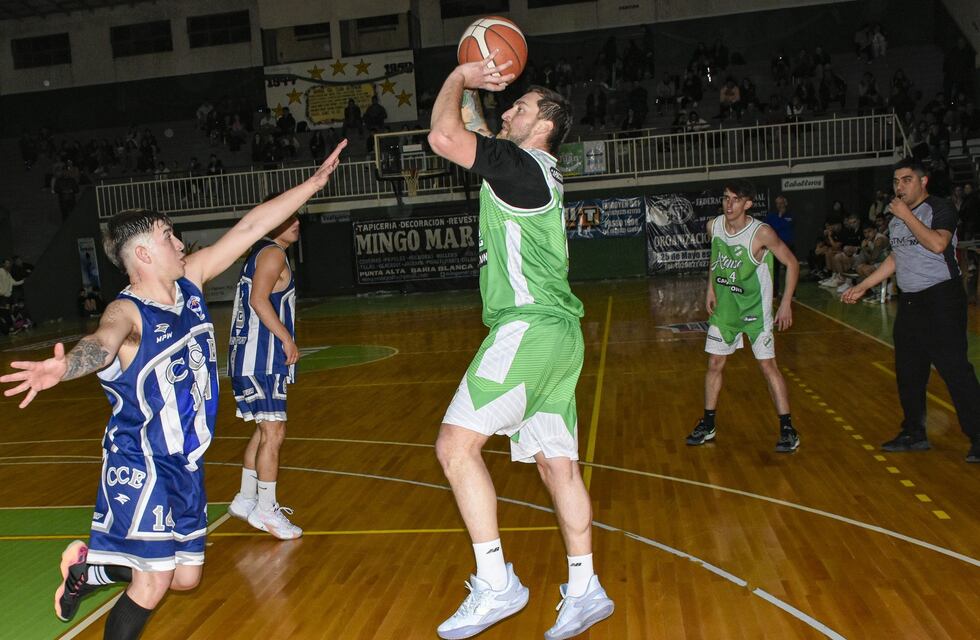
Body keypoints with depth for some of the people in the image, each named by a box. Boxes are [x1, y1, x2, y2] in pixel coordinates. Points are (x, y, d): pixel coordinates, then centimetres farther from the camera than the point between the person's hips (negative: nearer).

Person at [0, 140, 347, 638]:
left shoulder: (190, 281, -1)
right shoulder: (128, 311, -20)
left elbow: (249, 227, 1)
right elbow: (103, 342, -43)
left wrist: (315, 181, 3)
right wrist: (66, 365, -66)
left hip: (186, 464, 7)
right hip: (139, 466, -7)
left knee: (185, 578, 14)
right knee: (153, 585, -8)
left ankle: (89, 566, 36)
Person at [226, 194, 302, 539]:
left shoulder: (263, 253, 20)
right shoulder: (273, 253, -11)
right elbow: (259, 300, -23)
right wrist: (287, 339, -19)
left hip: (254, 354, 11)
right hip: (260, 357, -11)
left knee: (266, 429, 18)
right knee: (273, 432, -6)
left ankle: (246, 499, 28)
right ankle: (265, 510, 1)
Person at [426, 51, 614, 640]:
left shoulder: (522, 165, -8)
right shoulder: (533, 170, 20)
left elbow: (444, 137, -16)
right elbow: (470, 134, 34)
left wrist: (461, 77, 0)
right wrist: (472, 88, 25)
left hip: (530, 327, -10)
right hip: (554, 332, 10)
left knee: (457, 443, -13)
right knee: (557, 462, 12)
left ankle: (496, 583, -9)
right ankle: (585, 591, 20)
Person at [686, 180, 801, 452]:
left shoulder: (761, 232, -22)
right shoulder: (713, 226, -7)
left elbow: (792, 263, -13)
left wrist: (786, 303, -16)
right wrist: (710, 288, 7)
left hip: (755, 308, -5)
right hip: (724, 307, 5)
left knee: (768, 366, -7)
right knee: (714, 364, 8)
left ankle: (788, 430, 3)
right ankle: (708, 425, 21)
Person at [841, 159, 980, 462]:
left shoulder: (940, 208, -9)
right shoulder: (896, 217, 14)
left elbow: (938, 244, -27)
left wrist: (907, 216, -21)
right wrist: (862, 287, 21)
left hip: (942, 298, -8)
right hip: (910, 301, 8)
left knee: (954, 367, -10)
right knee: (908, 371, 11)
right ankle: (914, 434, 23)